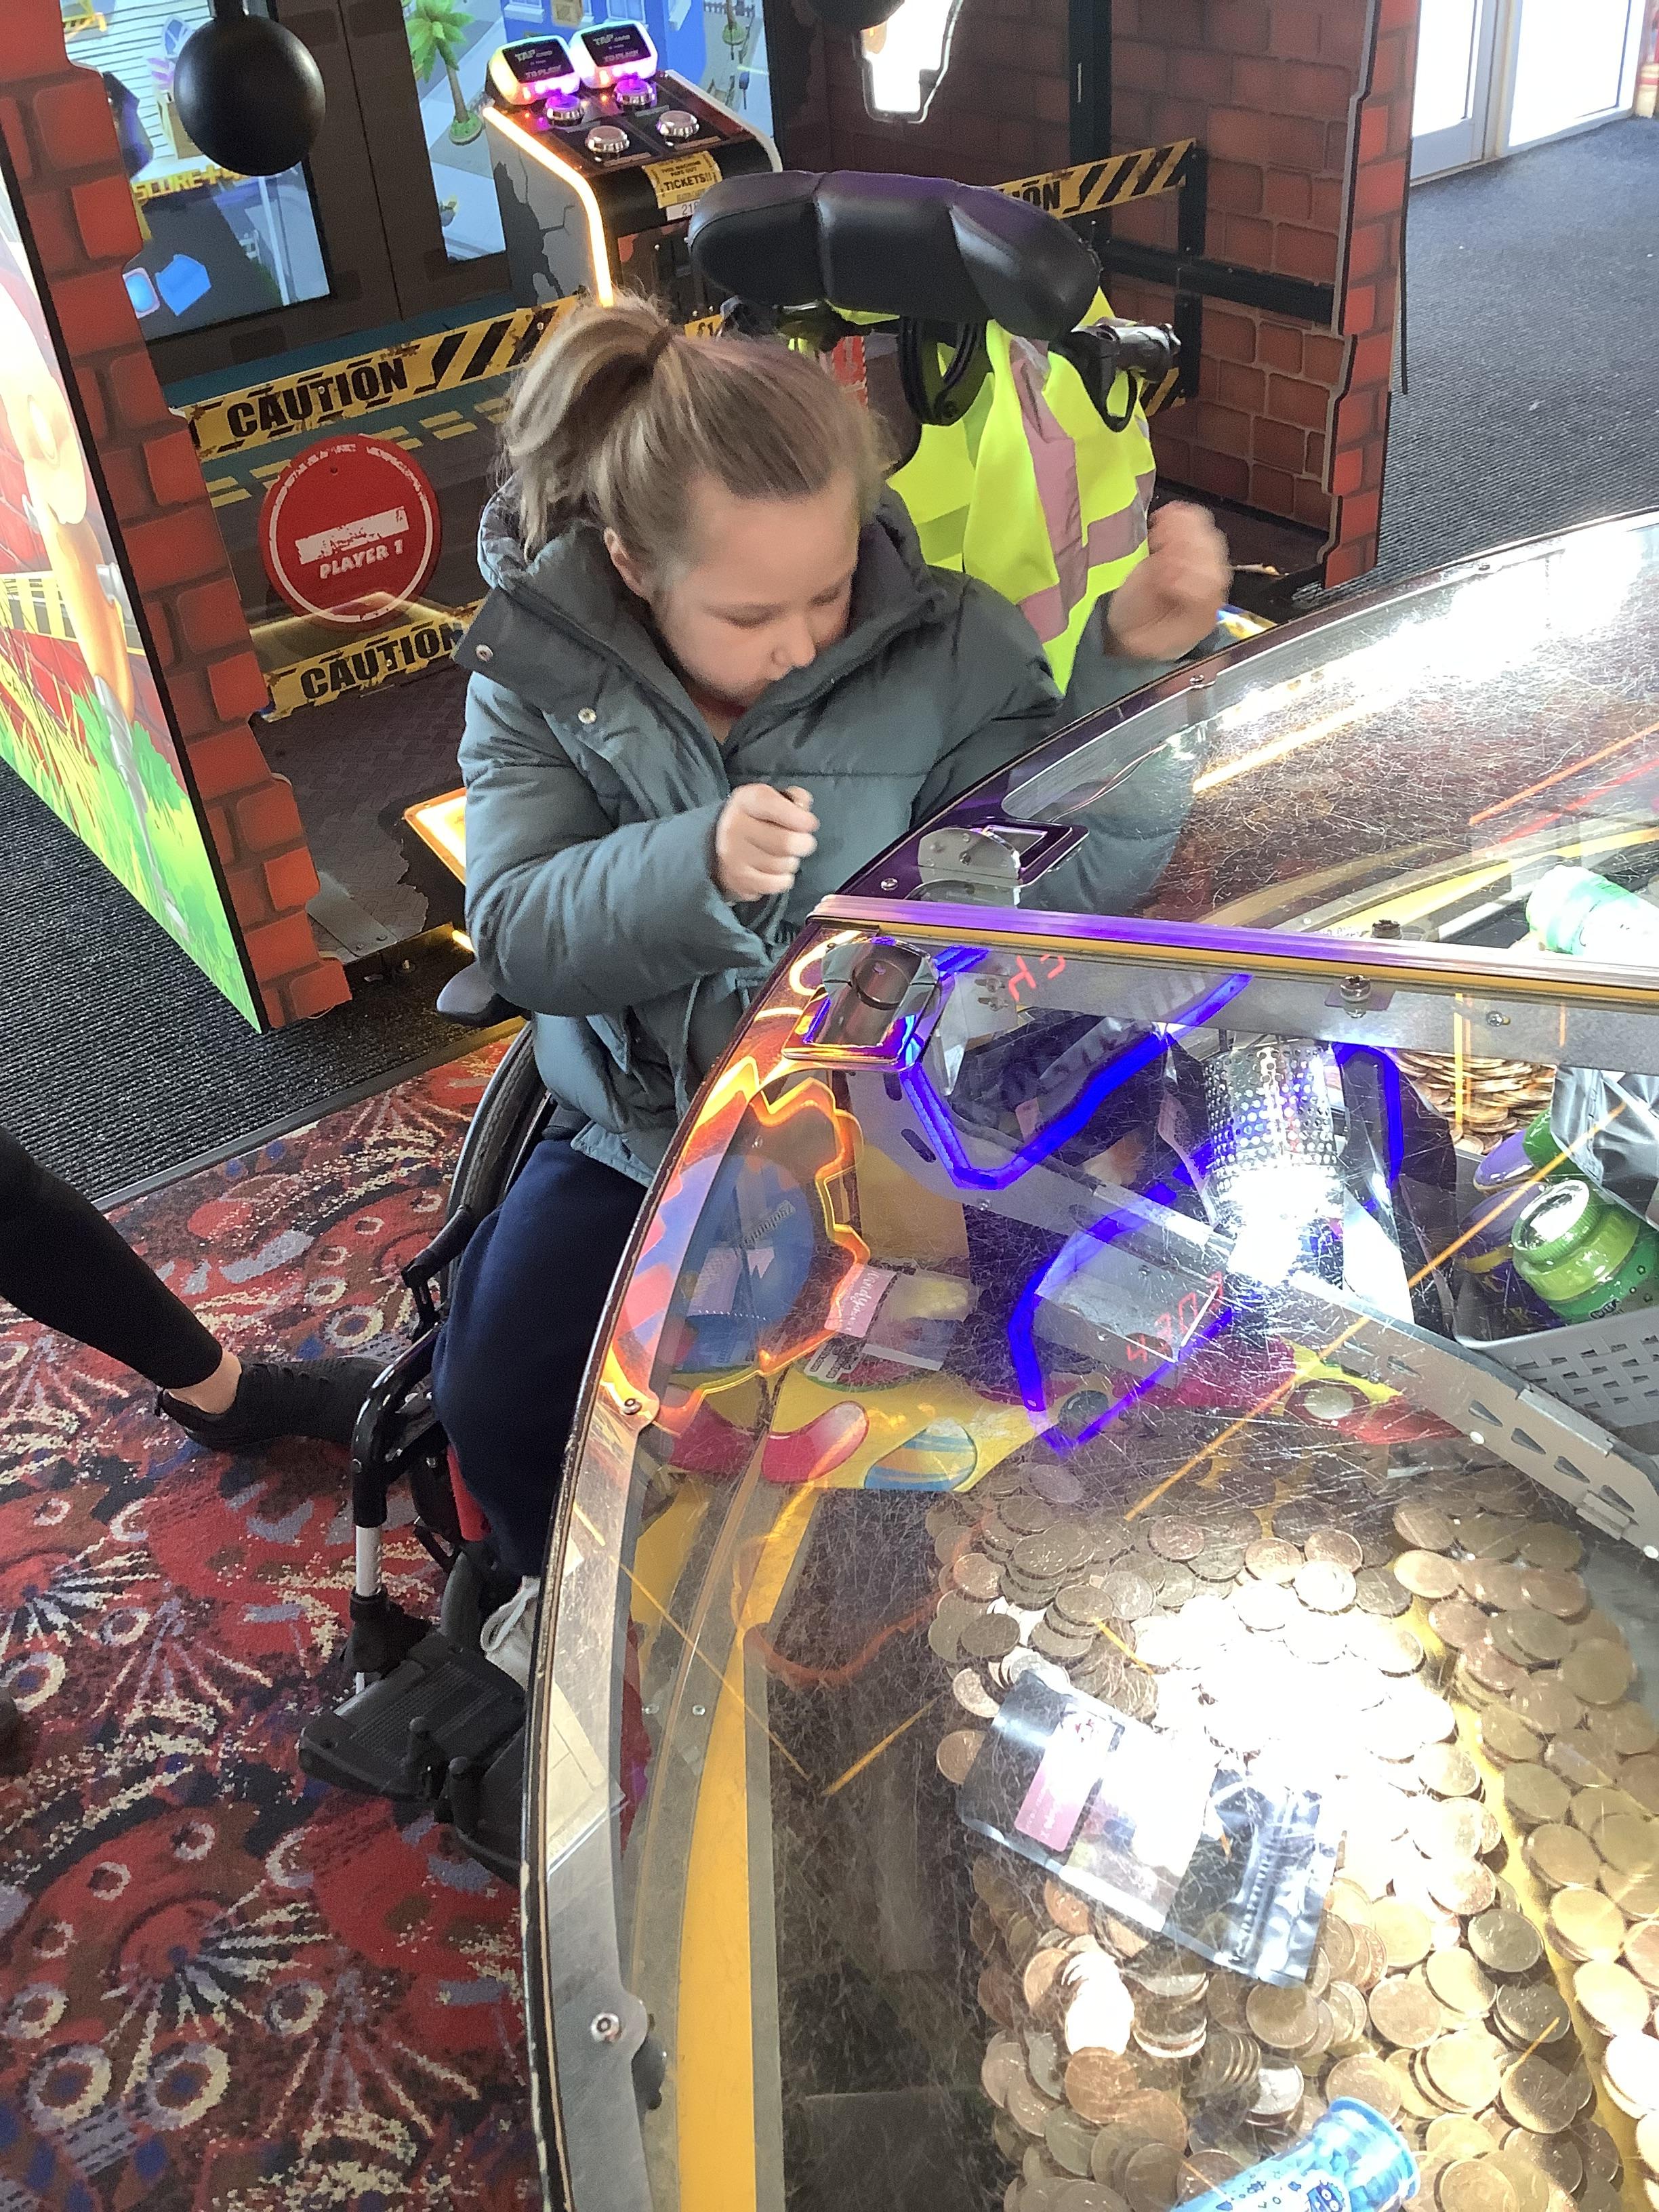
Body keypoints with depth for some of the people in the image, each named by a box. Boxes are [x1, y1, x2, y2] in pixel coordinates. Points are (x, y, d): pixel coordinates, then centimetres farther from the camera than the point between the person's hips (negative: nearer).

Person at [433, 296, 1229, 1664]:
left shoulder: (947, 653, -10)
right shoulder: (541, 666, -7)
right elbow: (518, 932, -15)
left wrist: (1144, 669, -27)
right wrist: (698, 864, -34)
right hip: (637, 1130, 2)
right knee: (503, 1408, -12)